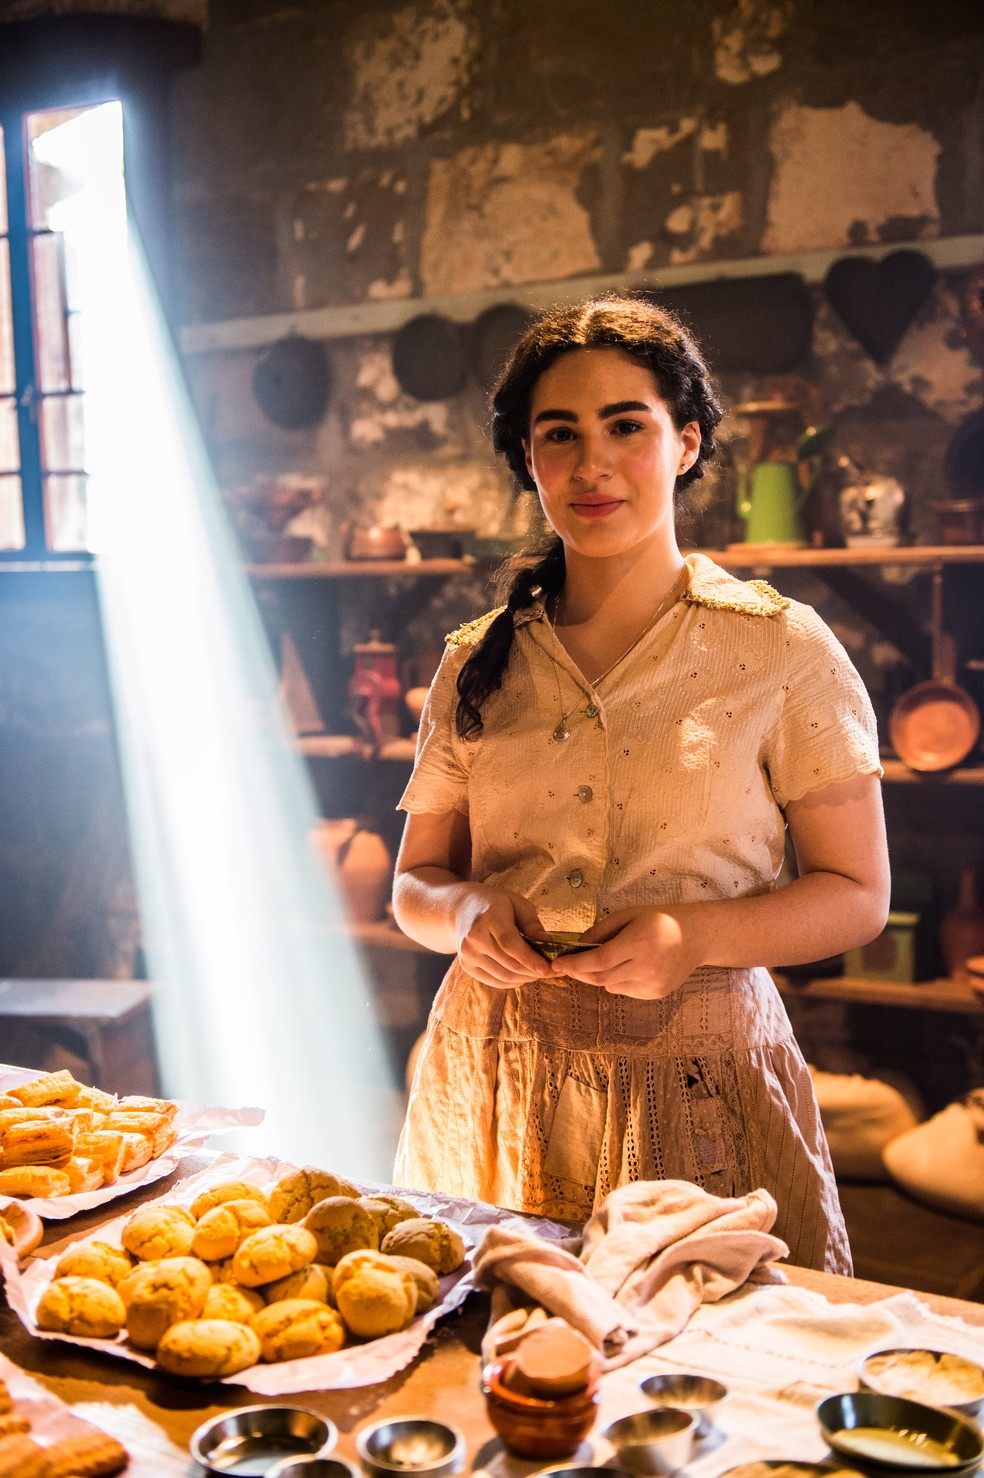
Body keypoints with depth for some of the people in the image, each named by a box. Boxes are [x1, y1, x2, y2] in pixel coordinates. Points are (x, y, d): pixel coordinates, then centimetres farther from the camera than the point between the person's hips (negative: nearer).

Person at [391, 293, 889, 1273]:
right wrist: (468, 912, -11)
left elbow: (857, 893, -1)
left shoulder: (780, 649, -4)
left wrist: (696, 934, -18)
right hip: (494, 1084, 3)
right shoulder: (478, 664, 5)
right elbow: (415, 882, 11)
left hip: (697, 1089, -2)